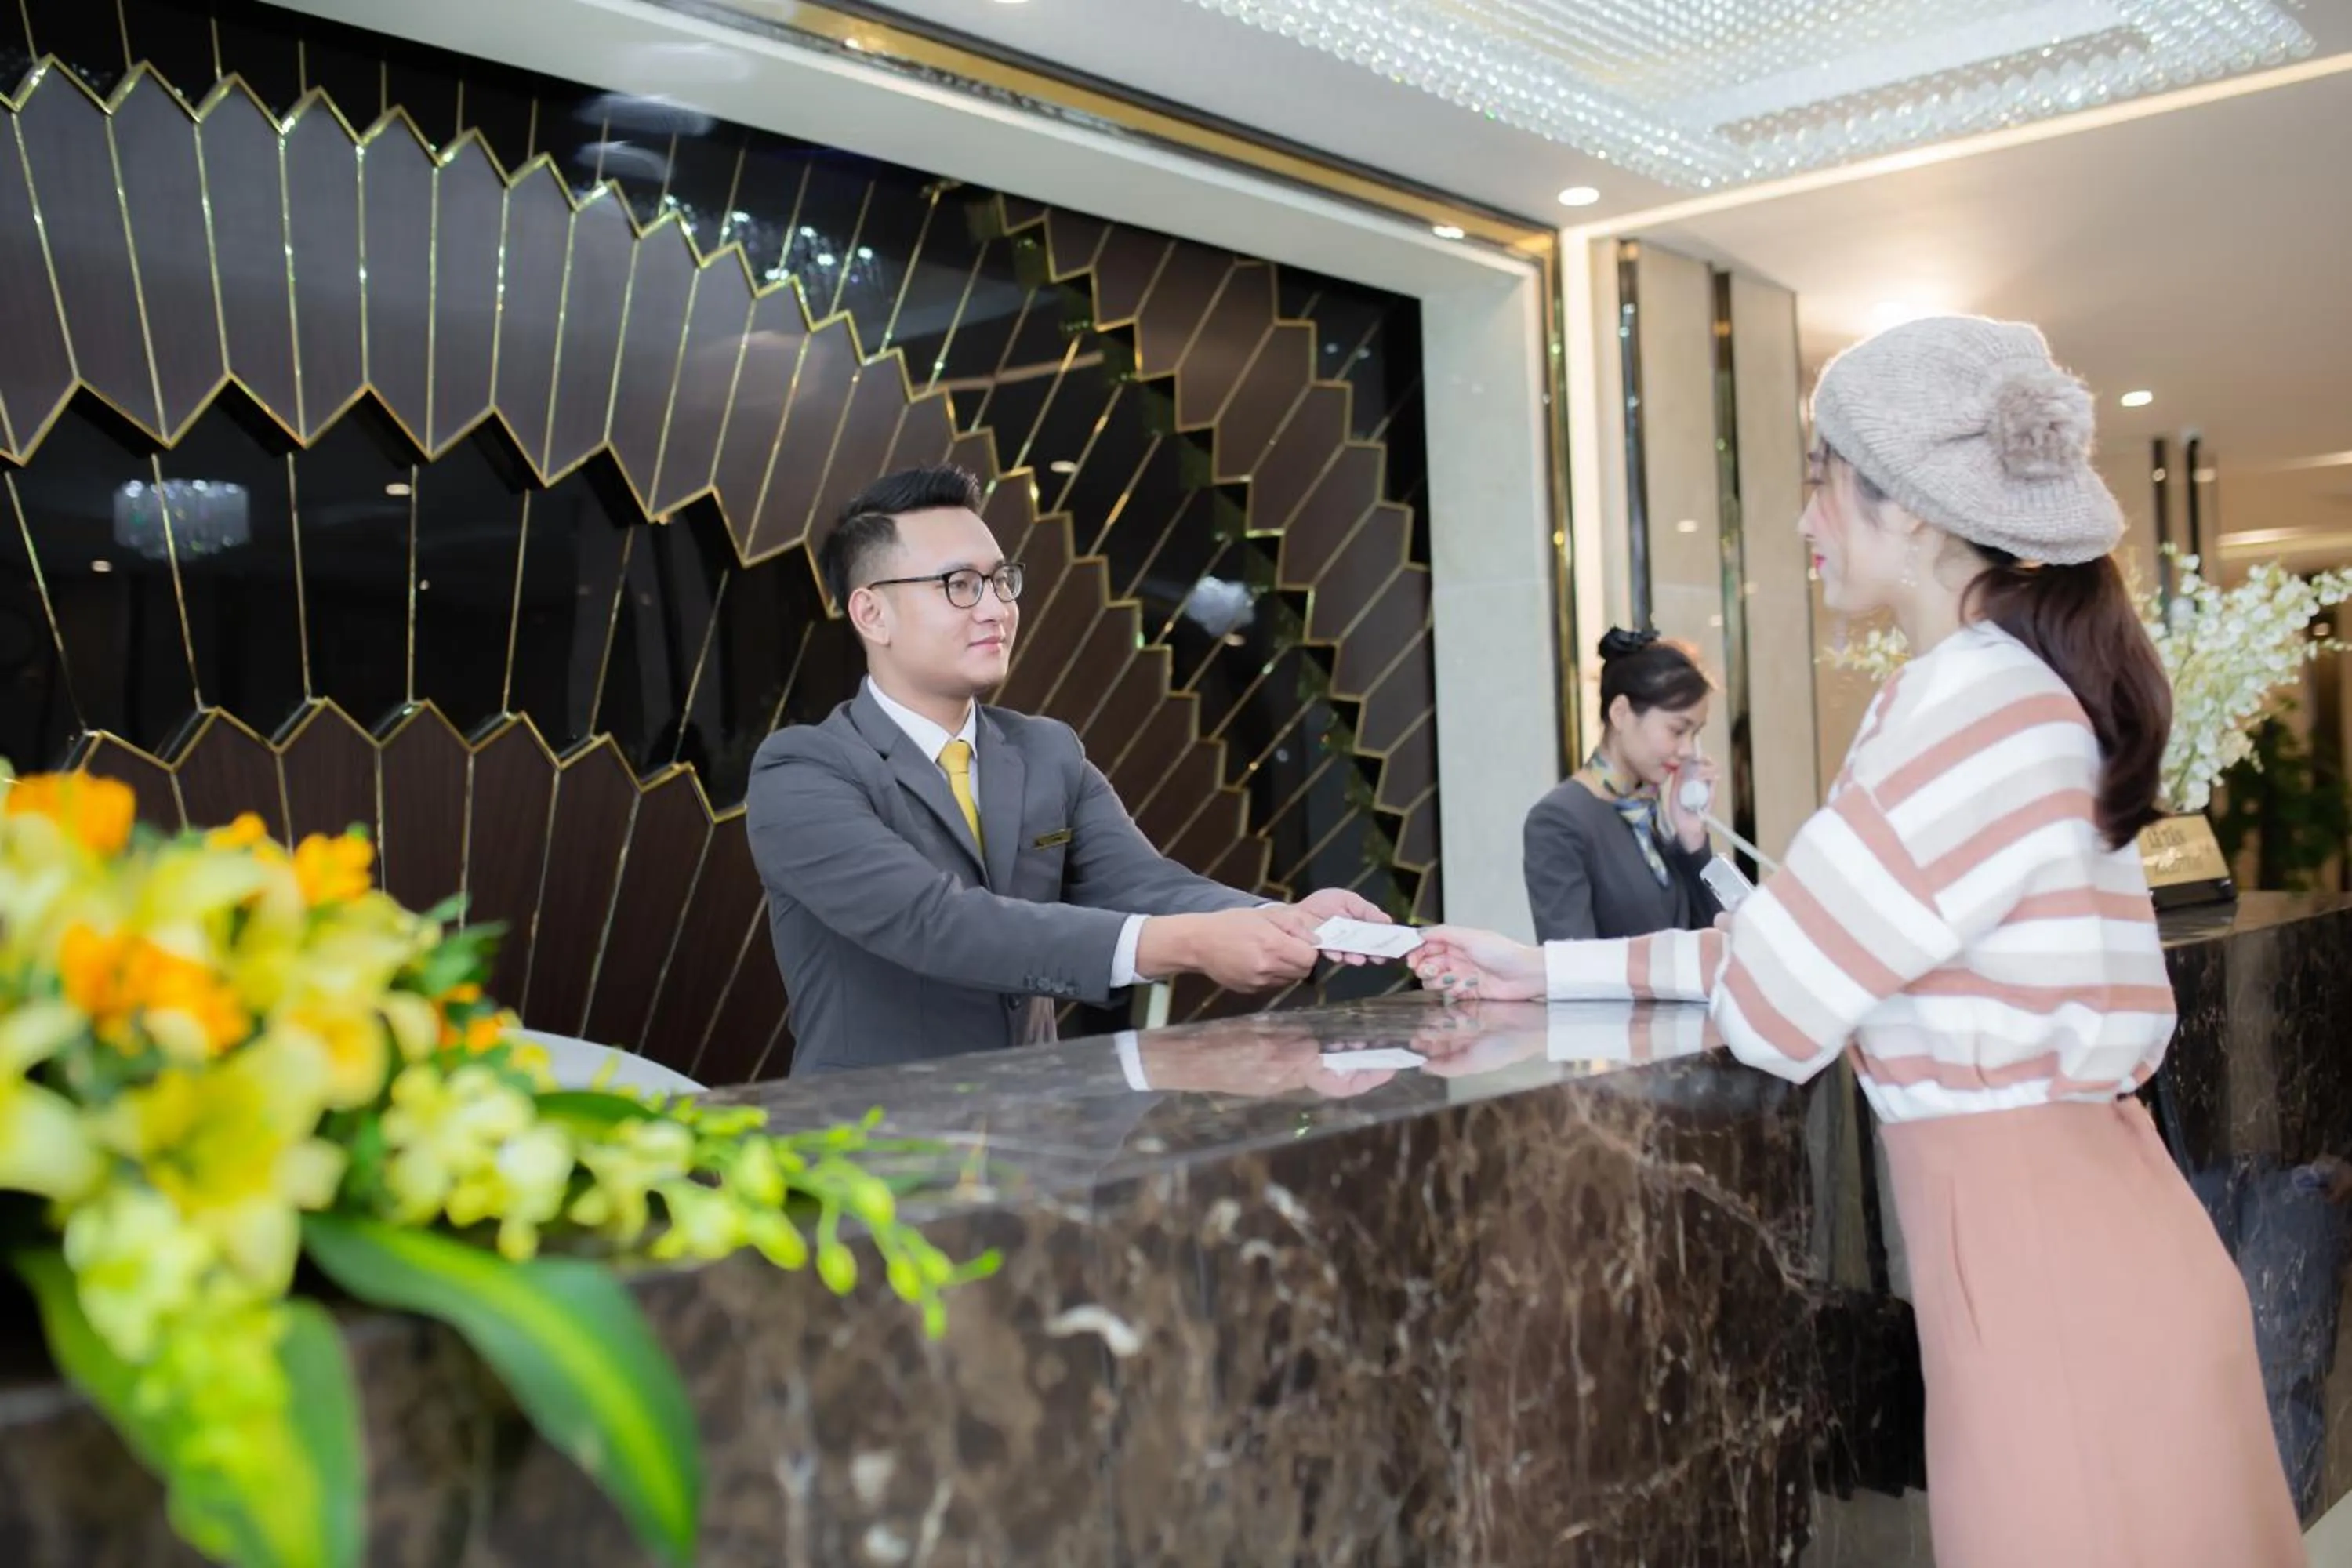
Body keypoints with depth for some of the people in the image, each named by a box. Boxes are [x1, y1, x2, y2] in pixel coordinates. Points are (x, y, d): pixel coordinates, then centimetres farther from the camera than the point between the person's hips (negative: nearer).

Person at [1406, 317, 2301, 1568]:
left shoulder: (1980, 708, -20)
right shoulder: (1988, 690, 12)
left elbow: (1769, 1009, -17)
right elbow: (1797, 950, 13)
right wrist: (1550, 972, 13)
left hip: (2045, 1246, -9)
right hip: (2055, 1228, 9)